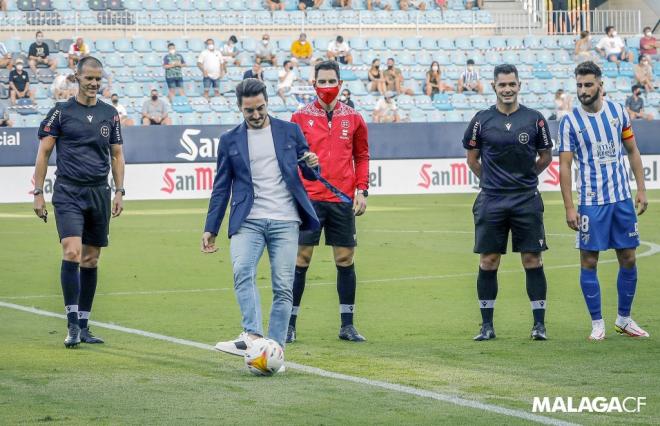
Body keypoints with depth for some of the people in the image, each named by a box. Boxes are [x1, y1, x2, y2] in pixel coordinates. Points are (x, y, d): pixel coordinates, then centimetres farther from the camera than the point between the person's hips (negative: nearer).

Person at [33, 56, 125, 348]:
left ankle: (84, 326, 15)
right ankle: (72, 325, -15)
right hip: (68, 192, -4)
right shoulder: (61, 112, 0)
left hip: (99, 193, 4)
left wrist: (119, 192, 8)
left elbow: (116, 155, 16)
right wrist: (38, 193, -4)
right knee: (72, 252, -18)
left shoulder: (110, 114, 10)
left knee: (91, 260, 6)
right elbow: (44, 152, 1)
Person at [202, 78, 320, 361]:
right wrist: (210, 229, 7)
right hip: (248, 221, 0)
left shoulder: (290, 132, 10)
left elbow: (309, 175, 15)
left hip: (285, 221, 0)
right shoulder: (230, 140, 10)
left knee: (283, 288, -5)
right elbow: (221, 187, 13)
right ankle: (252, 336, -35)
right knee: (242, 271, -25)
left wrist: (312, 165, -10)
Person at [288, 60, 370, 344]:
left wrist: (362, 190, 3)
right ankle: (289, 325, 3)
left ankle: (347, 325, 13)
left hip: (343, 200, 2)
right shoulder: (301, 117, 2)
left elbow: (362, 156, 13)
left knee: (345, 260, 5)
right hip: (309, 199, -2)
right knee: (300, 260, -3)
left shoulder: (353, 118, 7)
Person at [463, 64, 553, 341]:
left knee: (532, 260, -1)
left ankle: (539, 324, 5)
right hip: (491, 201, 0)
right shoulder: (482, 120, 2)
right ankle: (487, 325, 10)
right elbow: (472, 159, 13)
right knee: (488, 261, 2)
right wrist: (492, 179, 11)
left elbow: (546, 156, 13)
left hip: (527, 201, 0)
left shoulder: (535, 119, 2)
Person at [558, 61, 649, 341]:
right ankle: (597, 323, 10)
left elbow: (632, 152, 11)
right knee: (589, 261, -1)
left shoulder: (618, 111, 3)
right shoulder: (570, 121, -6)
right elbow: (565, 165, -5)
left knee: (628, 259, 7)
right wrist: (569, 207, -10)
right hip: (591, 201, -3)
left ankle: (624, 319, 20)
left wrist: (641, 189, 4)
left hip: (623, 198, 3)